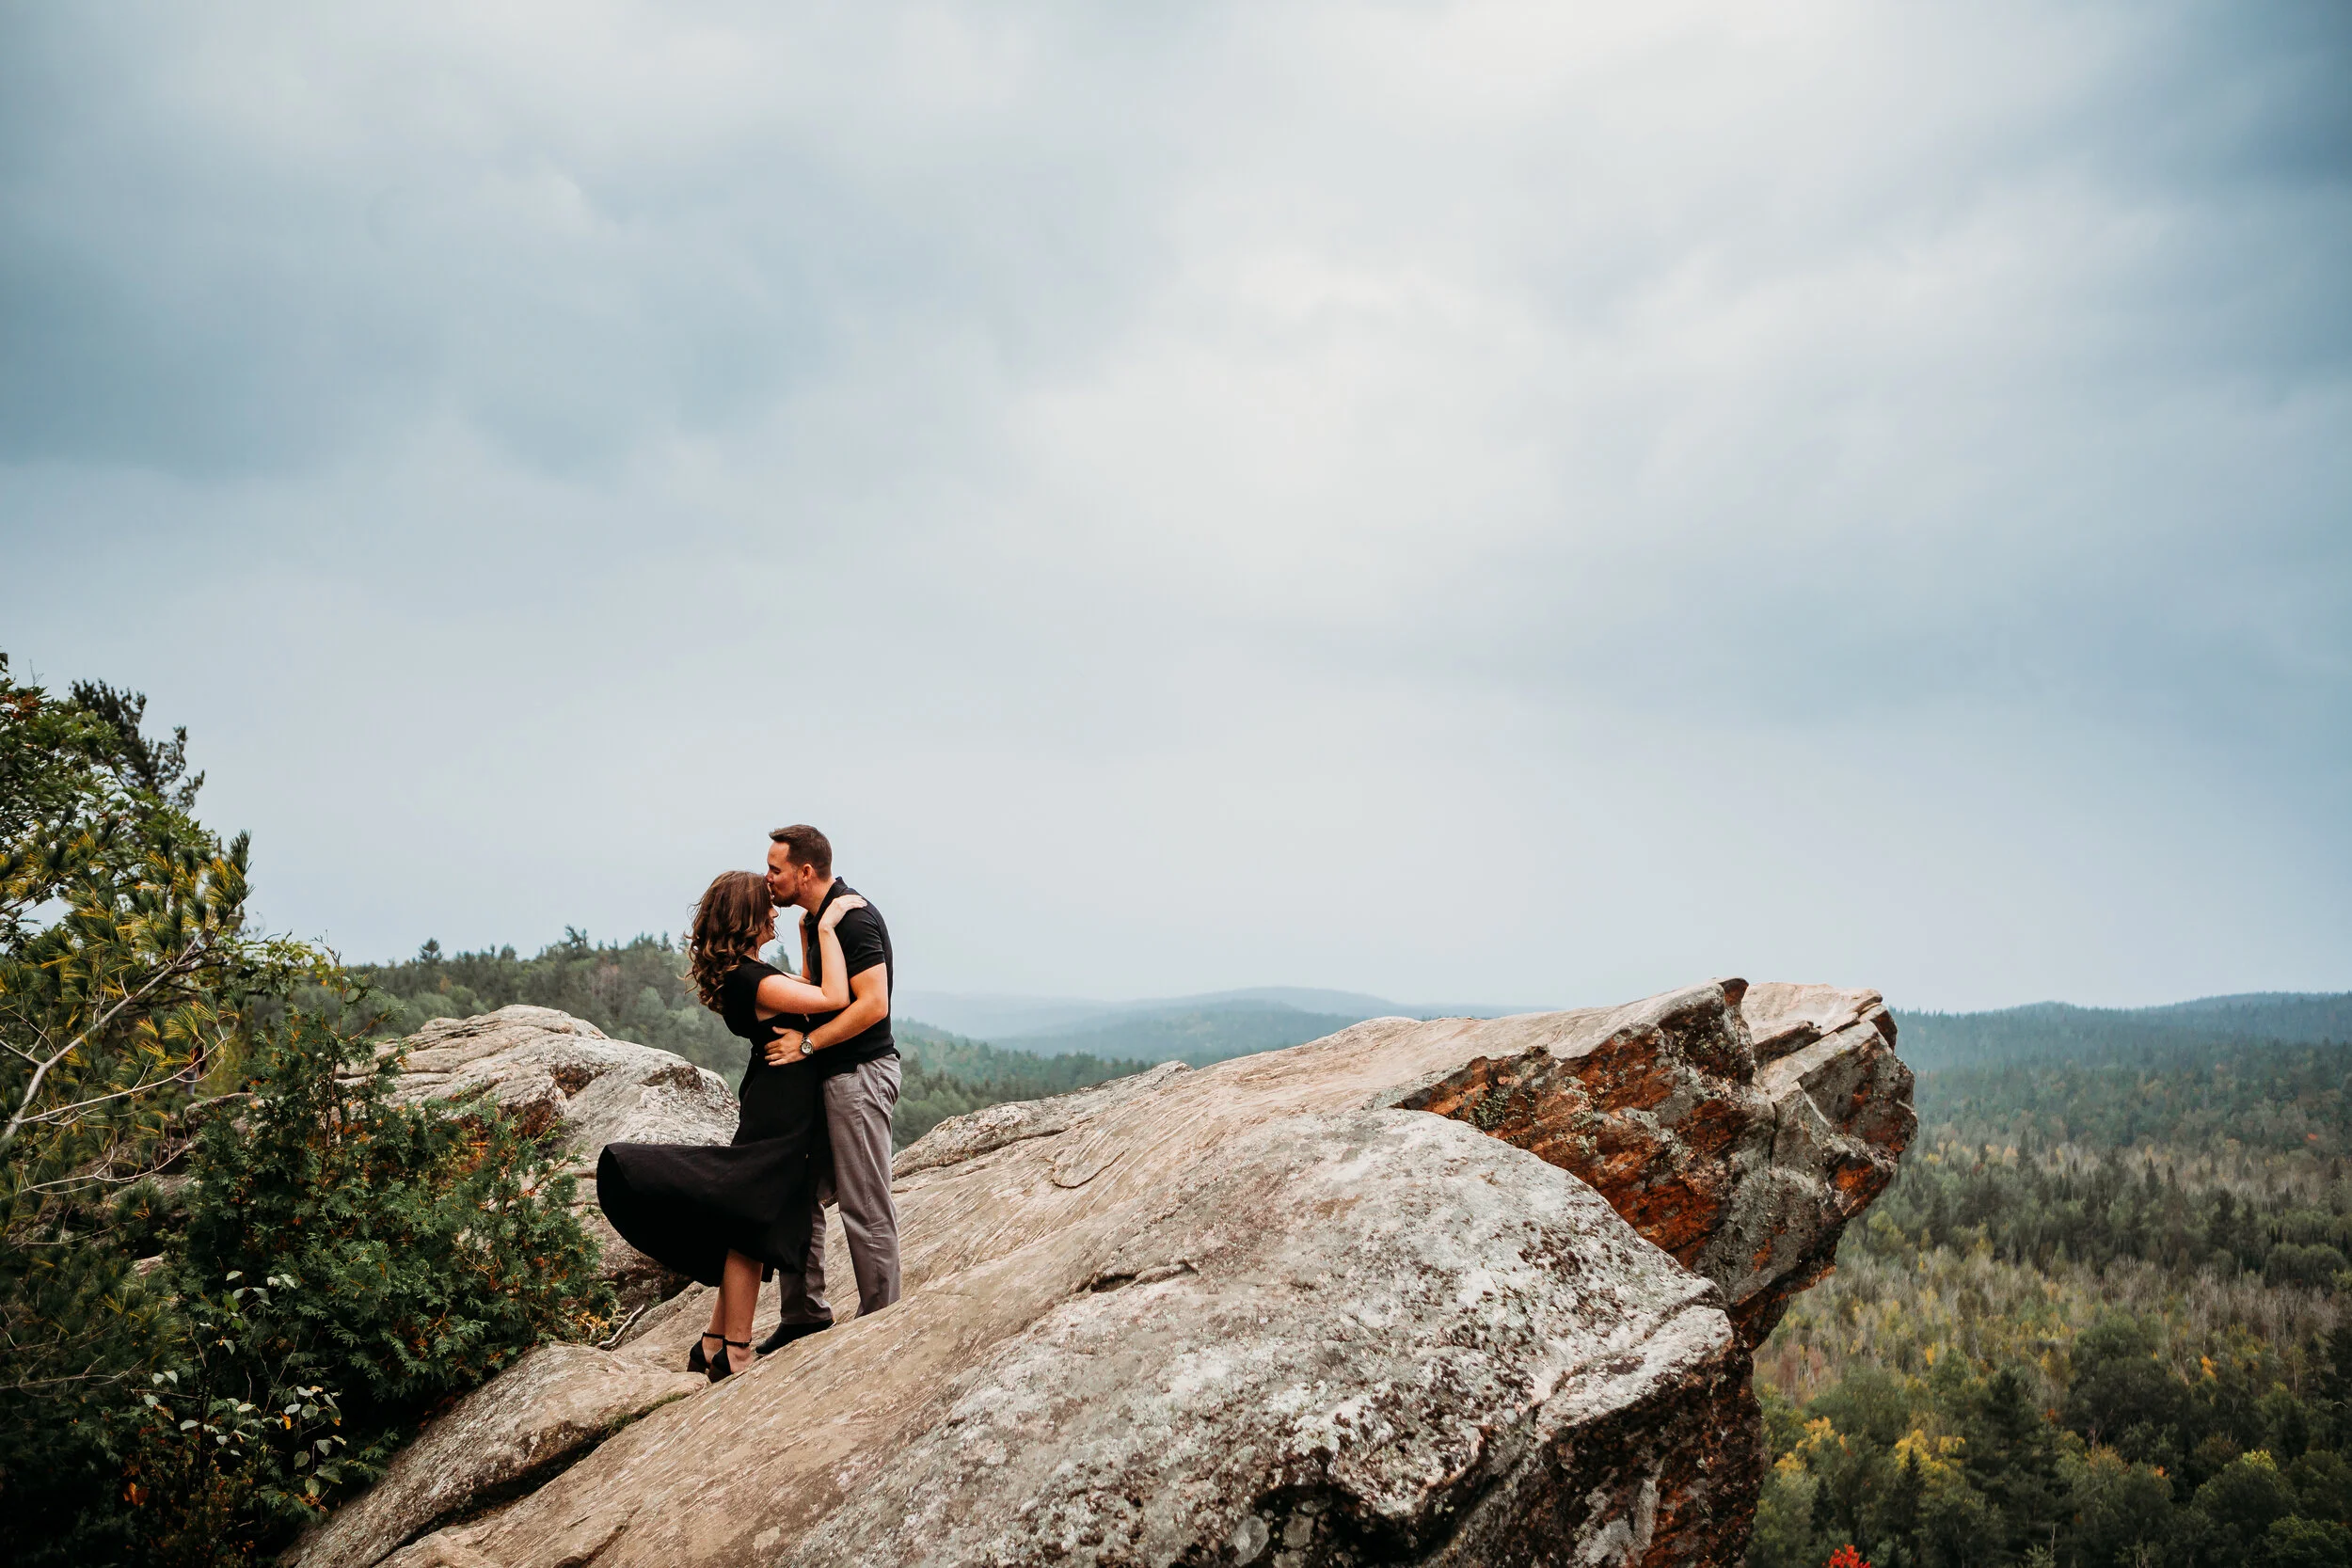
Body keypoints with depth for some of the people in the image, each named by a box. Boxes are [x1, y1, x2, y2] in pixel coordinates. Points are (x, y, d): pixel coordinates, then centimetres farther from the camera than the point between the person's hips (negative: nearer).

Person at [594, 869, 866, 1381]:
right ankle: (732, 1354, 5)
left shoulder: (738, 974, 10)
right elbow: (835, 999, -27)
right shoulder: (753, 980, -20)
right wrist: (826, 927, -21)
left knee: (750, 1230, 15)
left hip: (772, 1104, 10)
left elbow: (804, 993, 24)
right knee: (752, 1225, -3)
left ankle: (715, 1346, 22)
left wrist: (810, 935, 20)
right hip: (779, 1113, -10)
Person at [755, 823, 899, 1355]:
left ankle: (880, 1323, 7)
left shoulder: (854, 918, -17)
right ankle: (806, 1311, 22)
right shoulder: (815, 917, 14)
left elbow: (872, 1005, -24)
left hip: (860, 1074, -10)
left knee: (864, 1206, -3)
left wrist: (807, 1043, -21)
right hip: (826, 1074, 10)